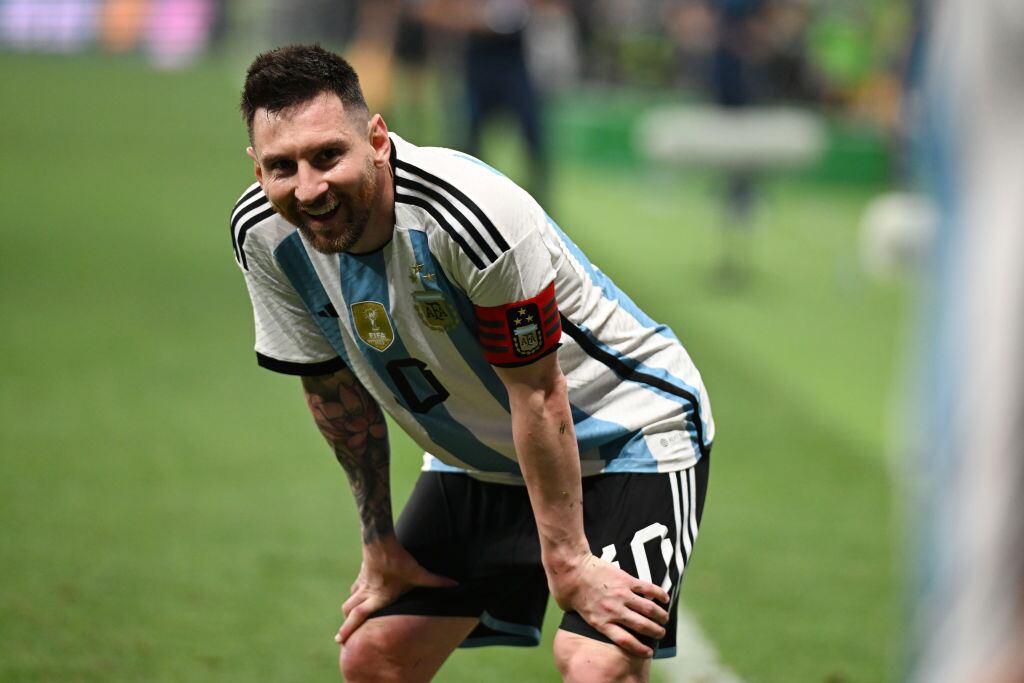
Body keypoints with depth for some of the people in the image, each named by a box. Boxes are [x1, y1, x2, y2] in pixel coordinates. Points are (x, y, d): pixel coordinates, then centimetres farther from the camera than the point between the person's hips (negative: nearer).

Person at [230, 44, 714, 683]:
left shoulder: (474, 211, -34)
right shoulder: (264, 235, -15)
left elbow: (538, 394, -26)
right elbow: (336, 388, 2)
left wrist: (566, 563, -21)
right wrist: (379, 541, 6)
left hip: (627, 433, -6)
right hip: (477, 459, 6)